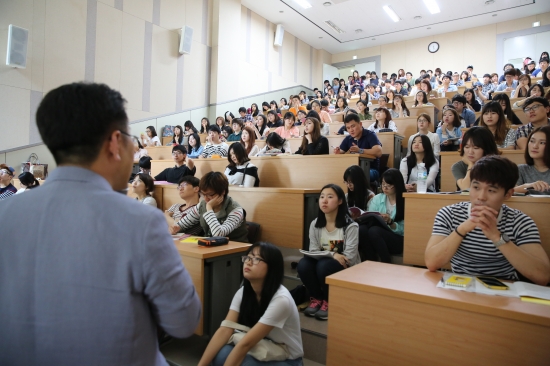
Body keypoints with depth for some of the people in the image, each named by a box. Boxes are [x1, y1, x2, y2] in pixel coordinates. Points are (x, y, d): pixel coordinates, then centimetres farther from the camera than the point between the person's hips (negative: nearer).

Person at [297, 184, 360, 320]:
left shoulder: (351, 226, -14)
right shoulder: (315, 224, -1)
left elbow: (349, 259, -18)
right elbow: (313, 252, -6)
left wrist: (325, 254, -20)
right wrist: (333, 254, -23)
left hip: (346, 270, -3)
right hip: (323, 265, 4)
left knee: (324, 265, -33)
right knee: (303, 264, -26)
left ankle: (328, 302, -6)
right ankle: (316, 298, -1)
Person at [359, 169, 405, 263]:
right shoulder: (377, 198, 9)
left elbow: (403, 230, -7)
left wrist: (390, 222, -23)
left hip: (398, 240, -3)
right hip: (379, 237, 4)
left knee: (374, 230, -33)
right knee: (362, 229, -28)